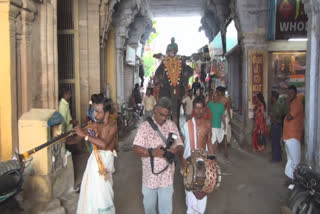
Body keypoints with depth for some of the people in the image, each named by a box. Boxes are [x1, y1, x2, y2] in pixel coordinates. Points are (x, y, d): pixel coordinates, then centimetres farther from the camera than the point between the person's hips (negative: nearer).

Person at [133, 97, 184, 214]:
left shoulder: (172, 126, 2)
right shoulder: (145, 126, -8)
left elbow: (180, 145, 4)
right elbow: (136, 148, -12)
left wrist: (177, 150, -19)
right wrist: (152, 152, -27)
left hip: (167, 176, 1)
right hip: (150, 175, -1)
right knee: (149, 204, 19)